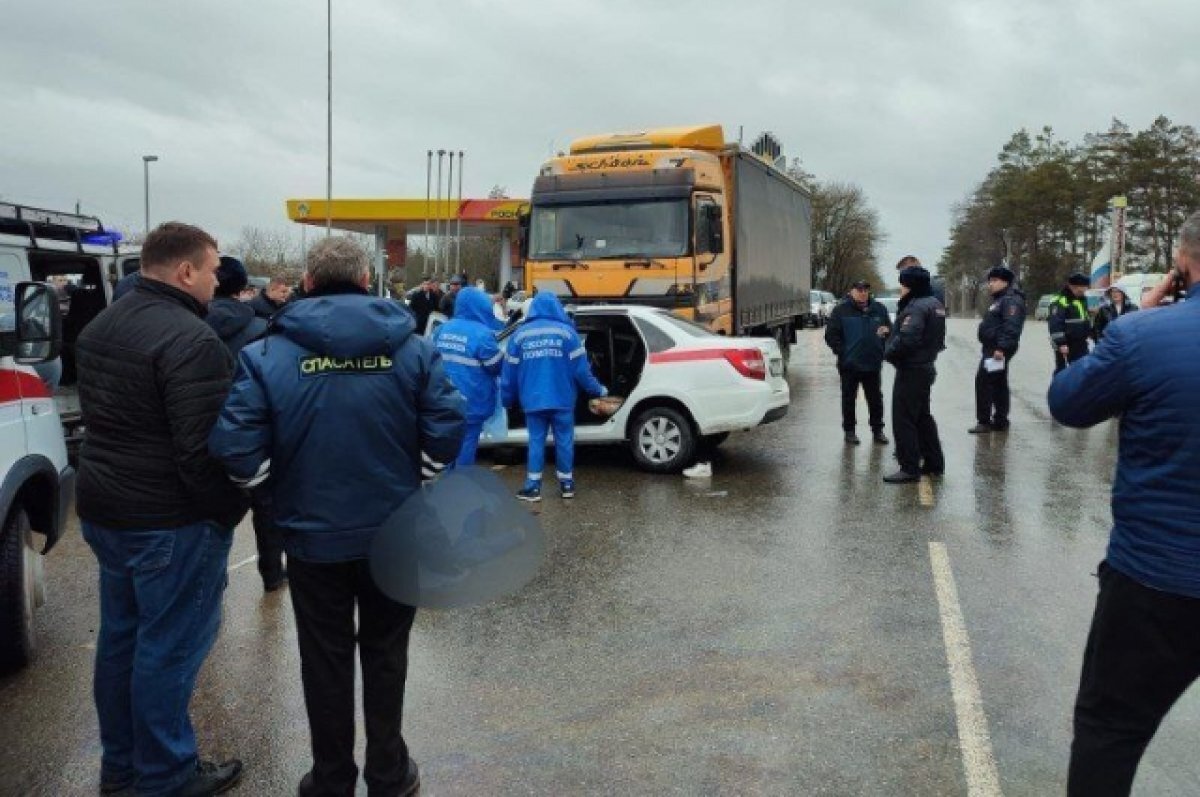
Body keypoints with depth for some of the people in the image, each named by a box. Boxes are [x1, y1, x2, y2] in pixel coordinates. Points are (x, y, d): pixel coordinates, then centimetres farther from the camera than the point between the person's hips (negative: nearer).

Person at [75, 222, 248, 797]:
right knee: (169, 646, 3)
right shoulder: (191, 340, -21)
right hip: (170, 521, -9)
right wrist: (229, 511, -12)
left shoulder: (100, 328, 10)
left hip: (103, 509, 9)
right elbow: (203, 448, -24)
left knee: (120, 636, 19)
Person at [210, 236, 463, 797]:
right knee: (385, 653, 18)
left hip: (313, 536, -1)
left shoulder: (267, 354, -10)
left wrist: (266, 479, 7)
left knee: (326, 660, 16)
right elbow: (448, 437, -11)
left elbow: (237, 453, -16)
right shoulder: (412, 347, -7)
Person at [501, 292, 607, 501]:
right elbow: (581, 369, -4)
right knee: (564, 440, 8)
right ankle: (566, 484, 16)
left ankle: (533, 487, 6)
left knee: (536, 441, 7)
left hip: (533, 400, 2)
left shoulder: (520, 334, 6)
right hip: (562, 399, -2)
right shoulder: (566, 331, -1)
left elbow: (509, 371, 7)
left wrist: (508, 399, 18)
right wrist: (598, 390, 8)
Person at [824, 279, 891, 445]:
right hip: (850, 364, -3)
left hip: (873, 363, 3)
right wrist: (842, 352, -12)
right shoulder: (841, 310, -3)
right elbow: (831, 335, -4)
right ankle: (849, 430, 16)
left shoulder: (879, 309, 8)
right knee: (849, 398, 6)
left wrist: (886, 331, -5)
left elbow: (890, 329, 19)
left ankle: (877, 429, 21)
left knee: (875, 398, 10)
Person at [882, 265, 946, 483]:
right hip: (926, 366, 10)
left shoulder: (916, 307, -20)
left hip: (911, 370, -10)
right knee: (923, 417, 19)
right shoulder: (935, 304, 12)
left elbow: (906, 339, -30)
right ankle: (934, 463, 27)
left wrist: (888, 352, -13)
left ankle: (910, 468, -1)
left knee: (903, 419, -4)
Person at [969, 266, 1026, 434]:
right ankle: (1000, 421, 21)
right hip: (991, 349, 11)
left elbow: (1011, 327, -25)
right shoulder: (999, 300, 21)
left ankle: (984, 422, -9)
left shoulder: (1011, 300, -14)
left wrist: (1002, 347, -31)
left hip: (998, 350, -11)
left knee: (983, 382, -12)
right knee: (999, 385, 14)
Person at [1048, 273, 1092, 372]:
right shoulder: (1061, 302, -15)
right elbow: (1055, 324, -22)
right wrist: (1061, 343, -25)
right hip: (1065, 345, -8)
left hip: (1080, 344, 8)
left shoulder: (1083, 300, 14)